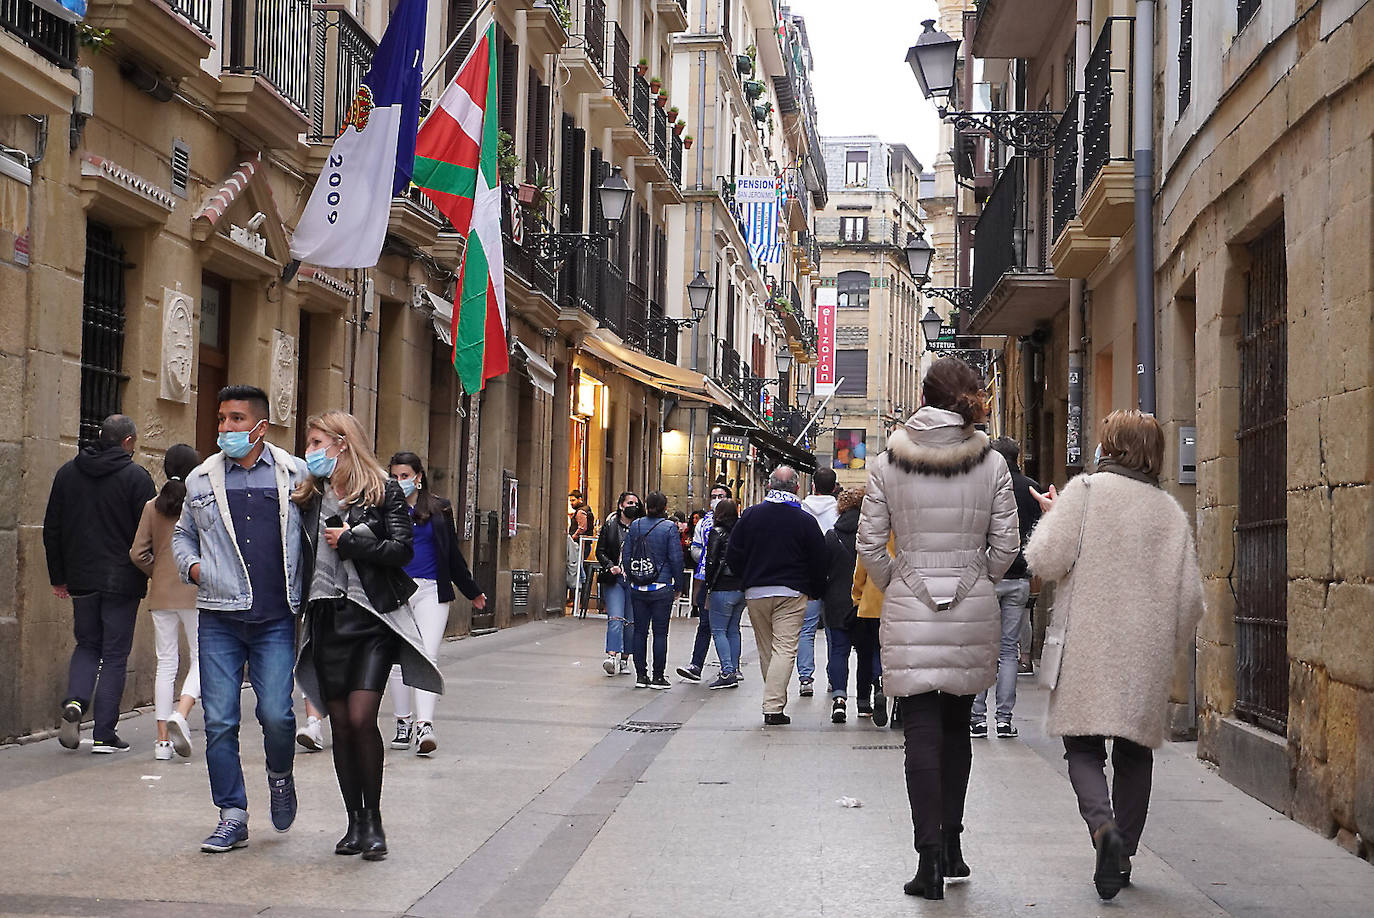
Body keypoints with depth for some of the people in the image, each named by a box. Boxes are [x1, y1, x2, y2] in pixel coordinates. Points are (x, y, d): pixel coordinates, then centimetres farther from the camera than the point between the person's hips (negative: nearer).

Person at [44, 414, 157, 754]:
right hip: (122, 582, -4)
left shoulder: (67, 473, 7)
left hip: (81, 581, 4)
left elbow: (51, 530, 10)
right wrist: (152, 579, -1)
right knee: (115, 655, 3)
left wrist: (58, 577, 16)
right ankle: (104, 734, 2)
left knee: (87, 645, 19)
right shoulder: (136, 476, -8)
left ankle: (75, 701, -7)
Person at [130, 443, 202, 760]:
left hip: (161, 592, 4)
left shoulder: (153, 506, 3)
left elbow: (138, 553, 1)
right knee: (202, 657, 6)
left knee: (166, 662, 8)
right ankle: (180, 714, -18)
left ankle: (163, 739, 7)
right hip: (195, 591, -4)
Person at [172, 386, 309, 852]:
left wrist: (308, 588, 0)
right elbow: (182, 534, 24)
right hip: (219, 618, 2)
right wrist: (192, 565, 5)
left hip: (276, 620, -2)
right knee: (219, 721, 1)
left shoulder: (294, 474, 4)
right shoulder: (202, 479, 10)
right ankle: (232, 817, 13)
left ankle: (280, 776, 23)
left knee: (276, 713, -9)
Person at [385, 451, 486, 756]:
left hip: (431, 591, -1)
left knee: (427, 656, -11)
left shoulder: (439, 509, 9)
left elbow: (453, 555, 16)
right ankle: (403, 723, 17)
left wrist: (472, 592, 21)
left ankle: (424, 725, -20)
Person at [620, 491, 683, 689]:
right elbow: (676, 559, -9)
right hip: (661, 588, -3)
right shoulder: (669, 527, -8)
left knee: (640, 631, 9)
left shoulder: (635, 526, 2)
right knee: (660, 632, 2)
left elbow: (626, 556, 4)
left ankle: (641, 675, 12)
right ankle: (658, 677, 3)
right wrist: (677, 584, 2)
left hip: (638, 590, 3)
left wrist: (632, 579, 14)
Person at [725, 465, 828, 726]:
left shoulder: (749, 515, 1)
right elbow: (819, 562, -1)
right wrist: (816, 592, 14)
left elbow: (732, 556, 4)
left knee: (765, 650, 15)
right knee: (785, 648, -5)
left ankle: (775, 701, 23)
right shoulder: (805, 520, -5)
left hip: (755, 593, 3)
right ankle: (773, 708, -14)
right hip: (791, 594, -3)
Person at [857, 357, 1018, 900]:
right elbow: (1005, 544, -1)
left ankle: (930, 858, -5)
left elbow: (870, 543, -3)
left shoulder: (888, 462, -3)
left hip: (909, 611, -2)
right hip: (974, 611, 2)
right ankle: (951, 847, 24)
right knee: (957, 727, 17)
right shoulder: (991, 463, -1)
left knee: (923, 734, 0)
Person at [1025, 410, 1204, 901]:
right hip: (1147, 656, 3)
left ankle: (1103, 824, -22)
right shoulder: (1171, 511, 7)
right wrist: (1170, 649, 21)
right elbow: (1190, 597, 6)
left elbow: (1046, 560, -11)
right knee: (1134, 754, 15)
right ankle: (1122, 856, 16)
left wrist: (1052, 515, 8)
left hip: (1089, 647, -3)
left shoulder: (1087, 490, -5)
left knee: (1083, 748, 4)